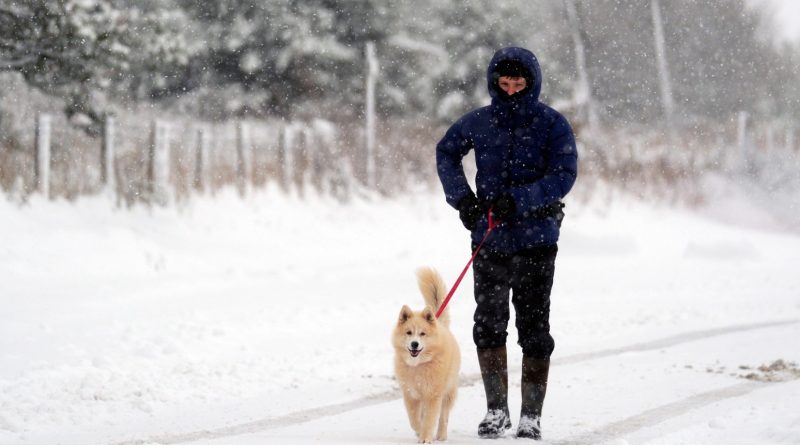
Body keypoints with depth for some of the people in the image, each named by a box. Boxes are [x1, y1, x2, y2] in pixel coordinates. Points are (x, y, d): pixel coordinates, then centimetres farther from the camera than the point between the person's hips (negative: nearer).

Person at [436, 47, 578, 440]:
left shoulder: (552, 124, -6)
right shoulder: (479, 122, 3)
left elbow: (564, 175, -13)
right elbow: (446, 153, 19)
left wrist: (519, 200, -23)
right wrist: (462, 197, 5)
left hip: (536, 240, -3)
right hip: (489, 240, 3)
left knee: (534, 330, 2)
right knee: (488, 326, 5)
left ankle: (531, 416, 9)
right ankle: (496, 411, 16)